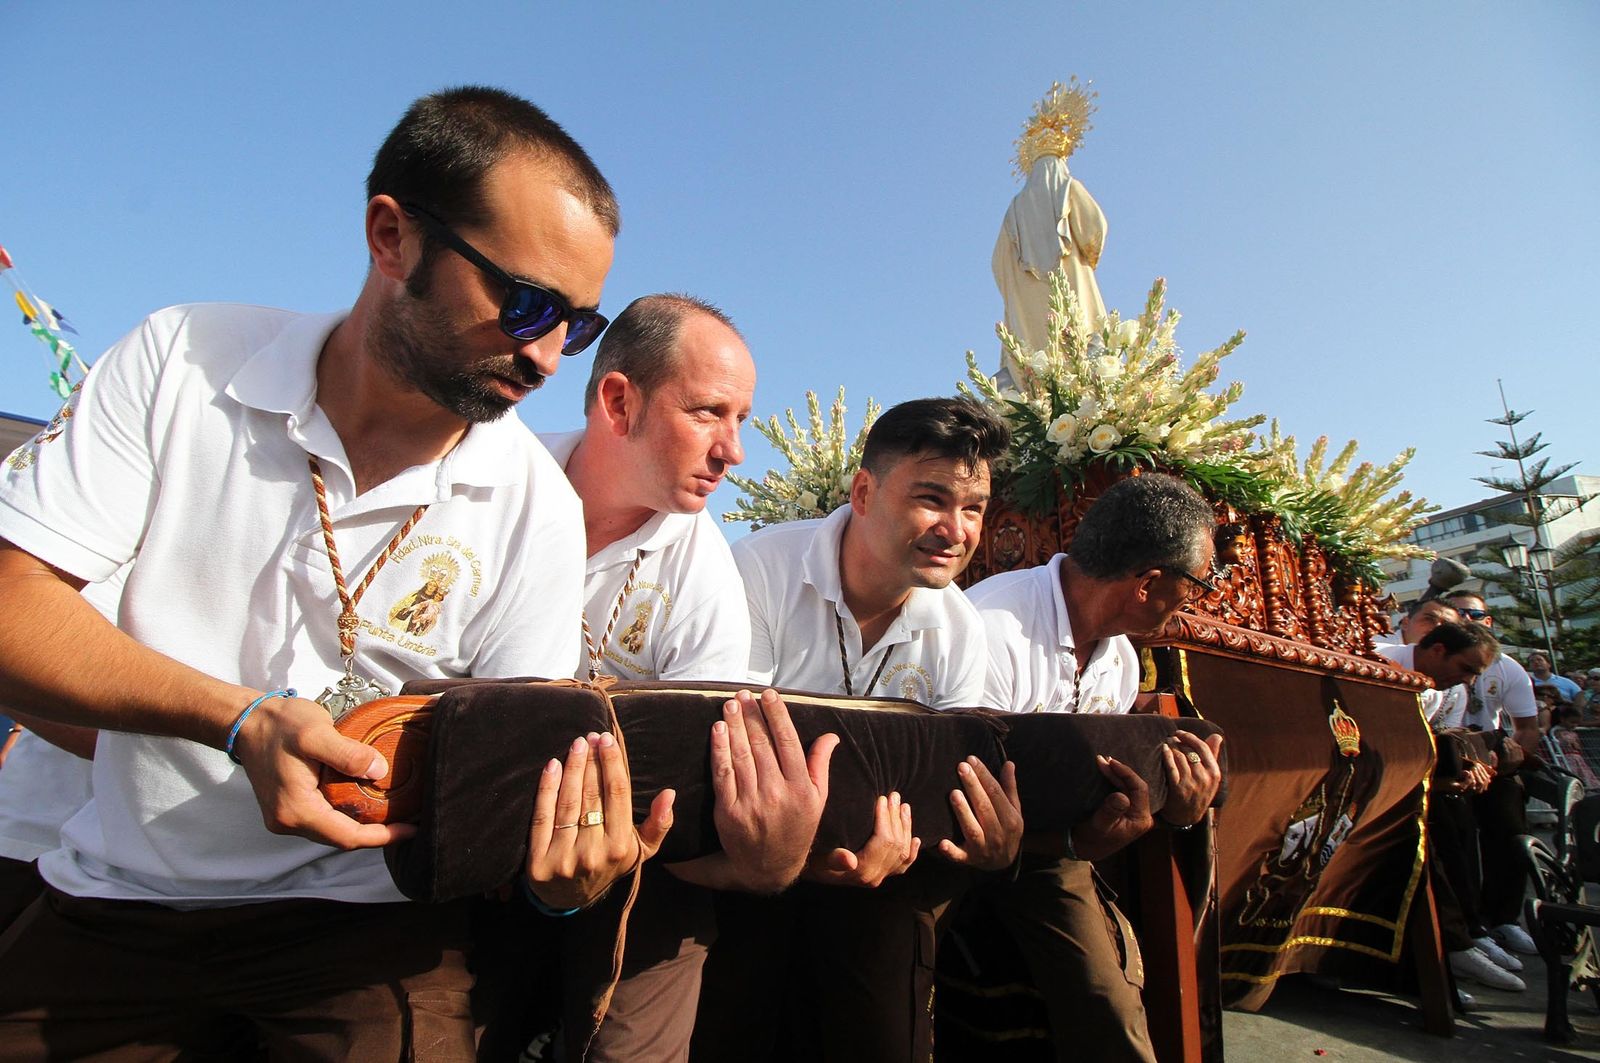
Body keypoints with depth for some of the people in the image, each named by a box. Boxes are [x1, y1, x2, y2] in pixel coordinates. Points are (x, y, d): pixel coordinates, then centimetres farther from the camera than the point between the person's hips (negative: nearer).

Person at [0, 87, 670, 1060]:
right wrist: (243, 720, -25)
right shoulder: (184, 360, -7)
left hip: (366, 913, -1)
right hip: (117, 896, 2)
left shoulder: (535, 507, -12)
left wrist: (557, 869, -30)